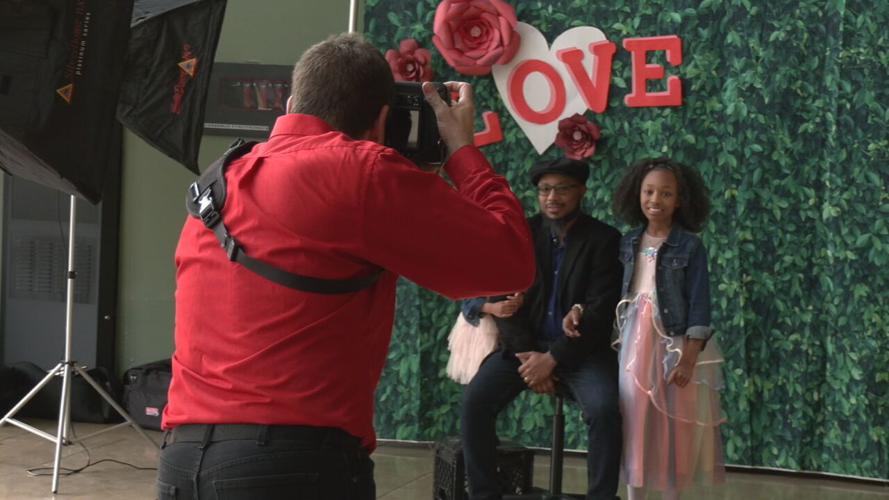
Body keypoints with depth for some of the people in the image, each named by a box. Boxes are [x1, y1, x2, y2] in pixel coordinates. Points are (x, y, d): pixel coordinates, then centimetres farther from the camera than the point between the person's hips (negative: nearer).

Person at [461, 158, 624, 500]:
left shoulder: (604, 239, -4)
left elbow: (601, 310, -11)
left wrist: (553, 357, -19)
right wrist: (526, 353, -12)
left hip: (580, 349, -3)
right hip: (525, 345, 3)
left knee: (605, 411, -31)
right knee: (475, 401, -20)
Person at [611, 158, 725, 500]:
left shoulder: (690, 245, -7)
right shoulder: (628, 243, 5)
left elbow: (699, 305, -9)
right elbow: (618, 296, 8)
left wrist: (689, 357, -15)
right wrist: (620, 341, 2)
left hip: (673, 344, -3)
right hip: (635, 343, 3)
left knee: (673, 424, 4)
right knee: (635, 420, 6)